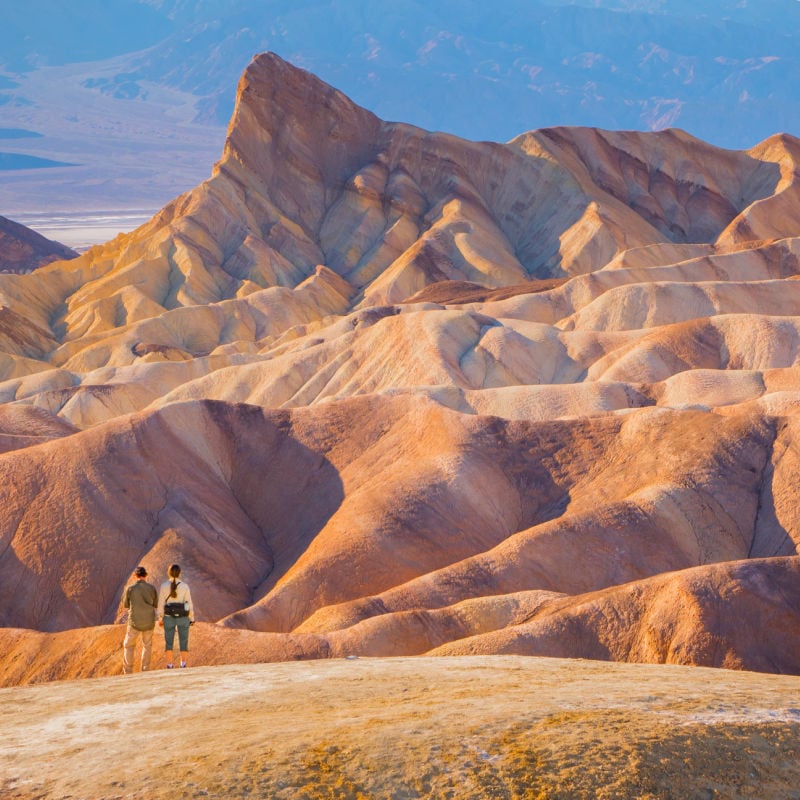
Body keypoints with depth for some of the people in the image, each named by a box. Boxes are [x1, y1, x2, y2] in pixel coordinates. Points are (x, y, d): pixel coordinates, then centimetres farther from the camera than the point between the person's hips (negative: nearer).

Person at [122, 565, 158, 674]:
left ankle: (128, 673, 9)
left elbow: (126, 605, 6)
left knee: (128, 646, 15)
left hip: (135, 622, -2)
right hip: (149, 622, 2)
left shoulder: (130, 588, -10)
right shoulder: (152, 588, -6)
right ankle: (145, 671, 16)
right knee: (147, 646, 21)